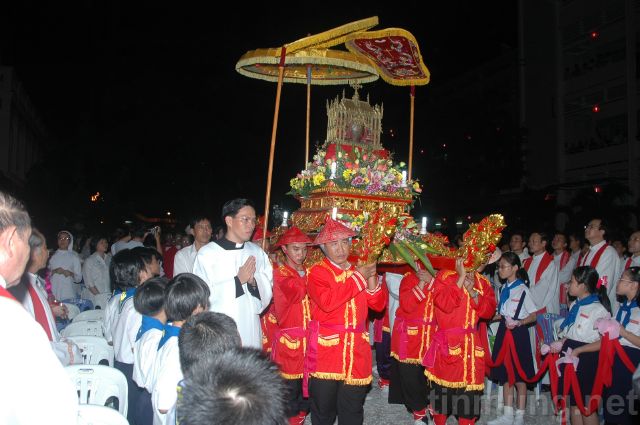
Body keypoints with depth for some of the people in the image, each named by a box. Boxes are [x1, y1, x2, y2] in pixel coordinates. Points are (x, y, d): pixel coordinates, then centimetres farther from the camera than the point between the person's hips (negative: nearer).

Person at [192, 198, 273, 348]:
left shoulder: (257, 252, 8)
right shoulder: (208, 253, -6)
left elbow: (267, 290, 9)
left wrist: (253, 281, -11)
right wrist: (238, 281, -14)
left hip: (250, 330, 4)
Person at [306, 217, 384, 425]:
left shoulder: (360, 270, 11)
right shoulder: (317, 272, -5)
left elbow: (378, 305, 8)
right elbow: (327, 301, -23)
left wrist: (371, 280, -10)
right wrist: (358, 277, -17)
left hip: (356, 351, 4)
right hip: (325, 349, -4)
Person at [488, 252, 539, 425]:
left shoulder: (522, 289, -12)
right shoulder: (504, 289, 9)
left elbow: (534, 315, -11)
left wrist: (518, 323, -25)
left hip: (518, 333, -7)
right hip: (504, 331, 7)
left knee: (519, 376, 4)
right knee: (505, 375, 12)